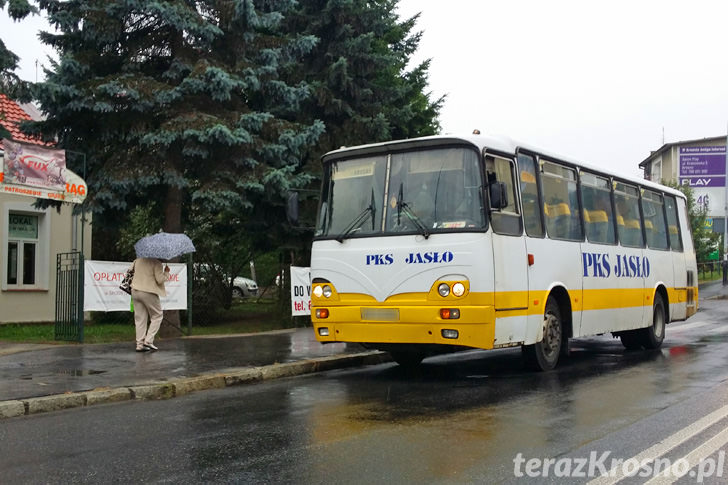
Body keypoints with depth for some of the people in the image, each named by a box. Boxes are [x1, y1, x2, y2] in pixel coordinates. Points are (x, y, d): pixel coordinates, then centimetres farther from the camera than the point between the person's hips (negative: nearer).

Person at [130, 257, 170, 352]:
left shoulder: (138, 259, 10)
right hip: (148, 293, -7)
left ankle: (140, 344, 10)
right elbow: (160, 279, -15)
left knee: (140, 318, 11)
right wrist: (166, 272, 2)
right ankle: (148, 340, 1)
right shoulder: (157, 263, -12)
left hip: (135, 291, 7)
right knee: (157, 316, 9)